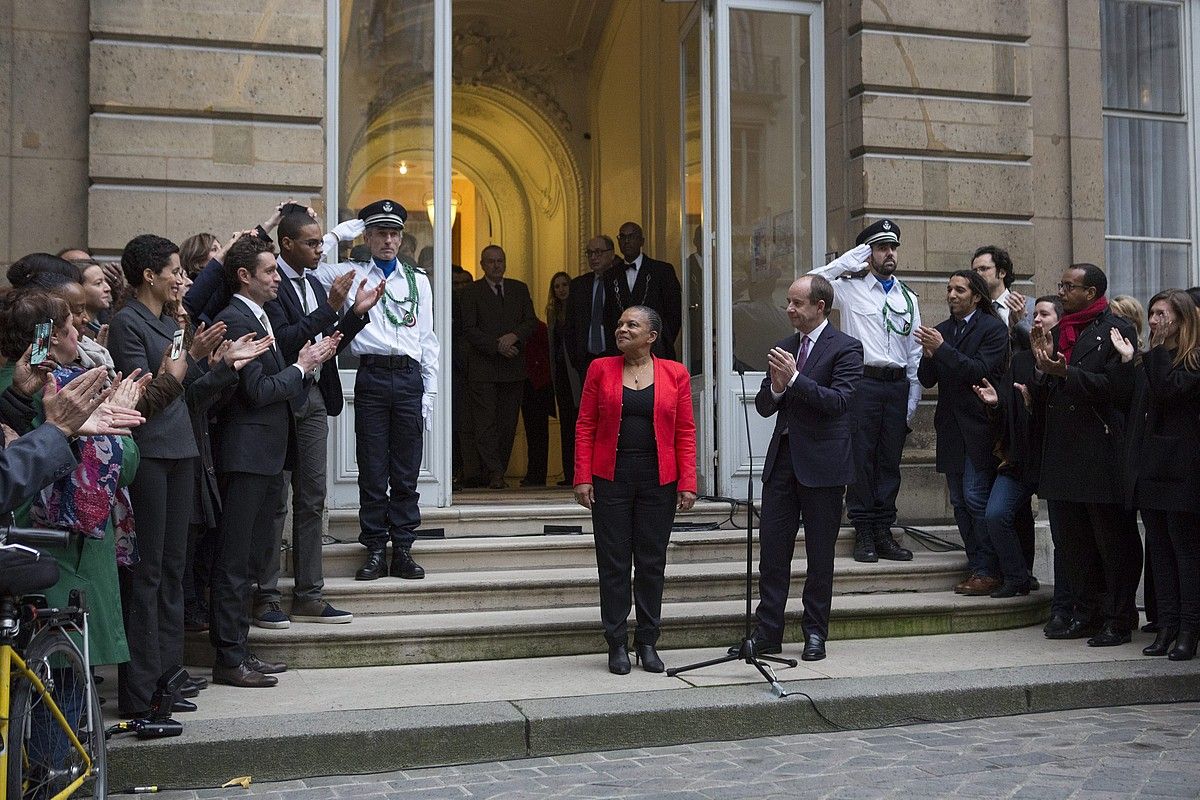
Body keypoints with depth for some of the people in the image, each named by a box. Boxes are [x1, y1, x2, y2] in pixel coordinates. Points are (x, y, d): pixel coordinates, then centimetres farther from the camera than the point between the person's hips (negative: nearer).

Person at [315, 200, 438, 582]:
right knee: (372, 470, 1)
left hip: (409, 378, 2)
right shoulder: (350, 275, 9)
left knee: (407, 471, 5)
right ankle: (375, 550, 9)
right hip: (371, 377, -1)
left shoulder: (418, 280, 13)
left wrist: (429, 392, 6)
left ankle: (403, 550, 12)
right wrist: (338, 233, 1)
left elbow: (427, 339, 12)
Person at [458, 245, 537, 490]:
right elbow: (469, 330, -5)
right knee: (486, 423, -9)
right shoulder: (470, 293, 2)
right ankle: (493, 473, -9)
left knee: (508, 424, 3)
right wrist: (497, 346, -15)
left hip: (513, 368, 4)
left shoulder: (520, 289, 14)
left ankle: (497, 472, 10)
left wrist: (515, 336, -12)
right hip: (483, 368, -4)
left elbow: (531, 321, 8)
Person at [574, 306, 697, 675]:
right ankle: (617, 644, 12)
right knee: (613, 562, 3)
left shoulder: (675, 374, 3)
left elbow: (685, 432, 2)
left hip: (658, 479, 0)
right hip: (610, 477, 0)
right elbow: (585, 426, 2)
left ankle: (647, 643, 17)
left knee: (652, 562, 6)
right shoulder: (601, 369, 4)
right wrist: (582, 478, -6)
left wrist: (687, 482, -5)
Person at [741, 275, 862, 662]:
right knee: (771, 549, 4)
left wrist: (794, 378, -23)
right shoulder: (786, 346, 13)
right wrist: (775, 387, -10)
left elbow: (838, 401, -18)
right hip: (782, 459, 5)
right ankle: (767, 633, 10)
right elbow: (764, 407, 11)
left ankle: (815, 633, 18)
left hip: (822, 463, -5)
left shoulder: (845, 348, -6)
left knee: (820, 556, 6)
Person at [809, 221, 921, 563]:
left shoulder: (908, 298, 15)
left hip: (897, 385, 4)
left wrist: (912, 403, 8)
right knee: (861, 458, -2)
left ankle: (883, 532, 13)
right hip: (863, 383, -4)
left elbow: (915, 354, 15)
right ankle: (863, 533, 5)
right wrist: (852, 259, -8)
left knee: (890, 460, 7)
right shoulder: (850, 288, 4)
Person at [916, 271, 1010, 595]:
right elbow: (927, 380, 10)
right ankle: (978, 568, 16)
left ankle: (989, 571, -2)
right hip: (951, 428, 7)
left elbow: (981, 371, -16)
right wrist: (928, 355, -10)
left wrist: (942, 349, -20)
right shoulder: (941, 331, 13)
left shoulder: (993, 328, -5)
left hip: (978, 428, -7)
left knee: (976, 497, -10)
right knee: (960, 502, 9)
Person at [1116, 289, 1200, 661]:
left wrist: (1157, 349, -16)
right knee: (1159, 547, 8)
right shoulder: (1154, 358, 16)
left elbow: (1170, 389, -22)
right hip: (1149, 466, 8)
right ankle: (1167, 626, 13)